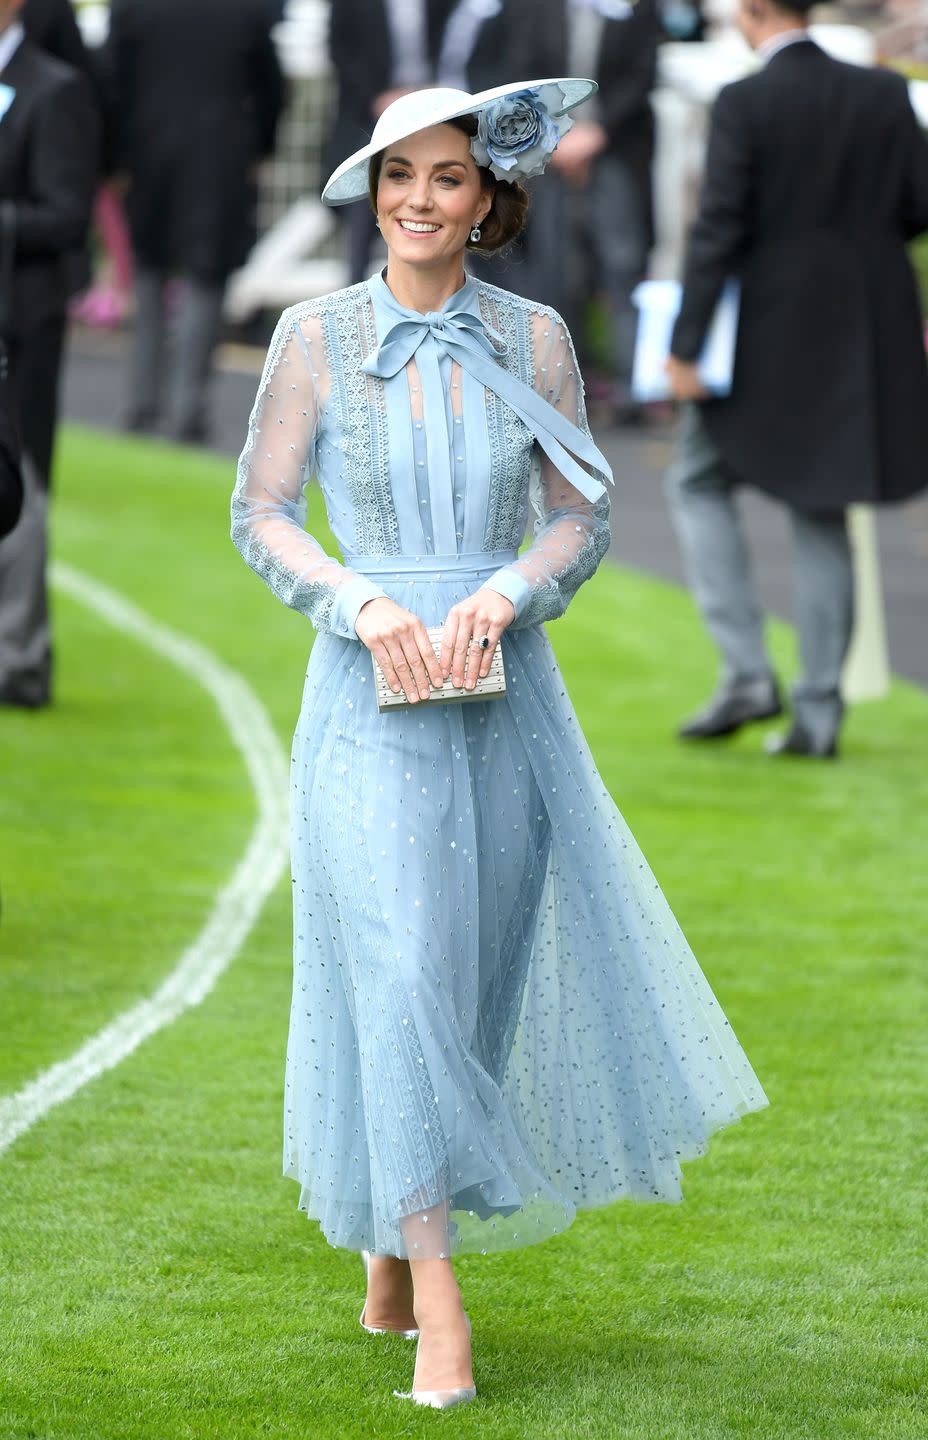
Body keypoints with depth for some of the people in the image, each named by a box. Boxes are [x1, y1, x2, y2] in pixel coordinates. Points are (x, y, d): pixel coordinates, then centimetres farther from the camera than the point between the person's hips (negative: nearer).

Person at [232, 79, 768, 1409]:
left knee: (487, 973, 8)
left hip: (505, 690, 3)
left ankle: (390, 1245, 29)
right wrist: (363, 606, -16)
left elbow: (582, 517, 4)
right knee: (399, 971, -12)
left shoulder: (533, 339, 4)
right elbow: (259, 513, 0)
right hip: (370, 698, -3)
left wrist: (502, 596, -15)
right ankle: (437, 1319, -13)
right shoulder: (316, 335, -1)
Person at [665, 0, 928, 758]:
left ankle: (747, 673, 3)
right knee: (821, 515, 13)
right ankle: (818, 714, 9)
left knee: (699, 483, 15)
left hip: (771, 336, -4)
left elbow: (718, 231, -16)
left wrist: (685, 347, -12)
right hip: (862, 340, 4)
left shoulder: (743, 104, -13)